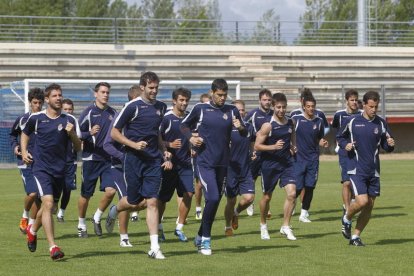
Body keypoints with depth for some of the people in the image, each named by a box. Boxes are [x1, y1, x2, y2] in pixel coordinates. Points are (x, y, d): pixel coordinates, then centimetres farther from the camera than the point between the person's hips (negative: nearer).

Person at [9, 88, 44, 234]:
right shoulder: (22, 120, 0)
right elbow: (13, 134, 18)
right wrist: (14, 146, 1)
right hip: (26, 163, -2)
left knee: (39, 197, 0)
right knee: (32, 193, -16)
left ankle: (31, 224, 16)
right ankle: (25, 216, 12)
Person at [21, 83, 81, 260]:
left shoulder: (70, 120, 1)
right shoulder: (36, 118, -1)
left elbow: (78, 148, 2)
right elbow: (25, 134, 19)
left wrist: (72, 134, -16)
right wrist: (24, 152, 5)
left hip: (60, 170, 3)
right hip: (41, 168, -3)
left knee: (48, 206, 15)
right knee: (48, 203, -18)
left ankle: (33, 230, 46)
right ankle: (53, 247, -20)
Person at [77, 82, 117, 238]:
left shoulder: (112, 113, 9)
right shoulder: (89, 112, -5)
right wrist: (90, 133, -23)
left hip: (108, 159, 4)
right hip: (91, 159, -3)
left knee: (110, 191, -11)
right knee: (86, 194, 4)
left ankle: (97, 218, 11)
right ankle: (82, 224, 23)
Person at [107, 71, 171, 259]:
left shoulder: (161, 107, 10)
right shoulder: (133, 107, -8)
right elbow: (114, 133, -4)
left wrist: (165, 152, 12)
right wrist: (134, 144, -16)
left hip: (153, 161, 4)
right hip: (134, 160, -4)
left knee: (152, 202, -6)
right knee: (134, 202, 4)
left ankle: (154, 247, -8)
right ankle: (114, 211, 40)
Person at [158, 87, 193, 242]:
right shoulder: (166, 118, -8)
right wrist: (170, 145, -21)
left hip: (185, 164, 4)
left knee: (188, 194, -10)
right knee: (162, 198, 3)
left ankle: (179, 228, 3)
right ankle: (158, 228, 23)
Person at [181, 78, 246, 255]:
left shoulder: (232, 111, 7)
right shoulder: (200, 109, 0)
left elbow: (245, 133, 9)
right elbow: (184, 125, 12)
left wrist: (240, 127, -14)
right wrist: (191, 138, -7)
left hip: (223, 164, 4)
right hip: (205, 162, -4)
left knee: (215, 201, 9)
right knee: (212, 198, -18)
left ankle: (200, 237, 25)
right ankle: (205, 240, -9)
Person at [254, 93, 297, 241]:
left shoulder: (290, 122, 2)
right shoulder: (268, 126, -14)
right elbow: (257, 146, -13)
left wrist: (293, 146, 6)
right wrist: (273, 146, -25)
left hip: (286, 163, 4)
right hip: (269, 163, -4)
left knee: (292, 193, -11)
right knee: (267, 196, 10)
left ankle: (286, 227, 0)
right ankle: (263, 225, 32)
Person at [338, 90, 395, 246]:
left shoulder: (381, 124, 3)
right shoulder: (353, 121, -2)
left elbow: (386, 147, 9)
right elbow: (340, 137, 12)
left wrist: (390, 145, -14)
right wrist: (345, 145, -8)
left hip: (373, 171, 4)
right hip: (356, 169, -3)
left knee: (370, 206, 4)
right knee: (362, 201, -18)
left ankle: (355, 236, 19)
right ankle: (347, 219, 14)